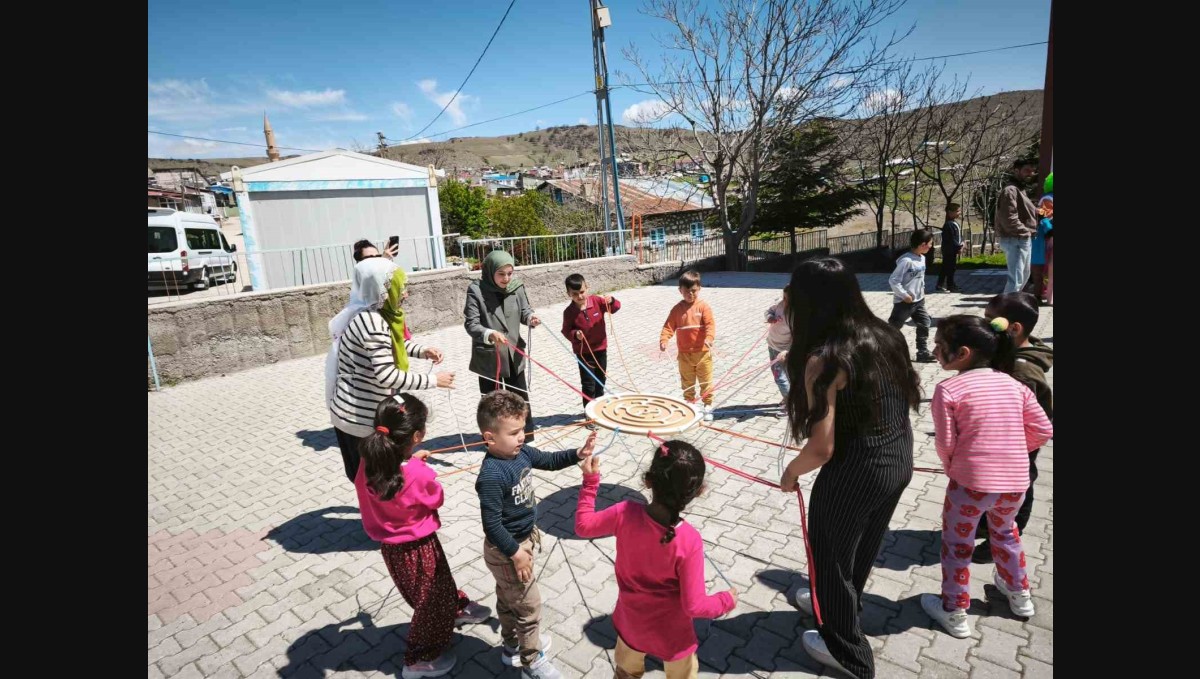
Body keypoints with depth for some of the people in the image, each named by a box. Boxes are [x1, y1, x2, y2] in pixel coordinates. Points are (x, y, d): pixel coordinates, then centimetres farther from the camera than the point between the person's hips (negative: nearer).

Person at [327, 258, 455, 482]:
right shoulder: (372, 322, -26)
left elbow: (395, 343, 22)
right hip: (359, 418, -9)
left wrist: (423, 351, 4)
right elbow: (387, 376, -32)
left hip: (359, 412, 9)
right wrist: (433, 380, -25)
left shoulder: (376, 314, 3)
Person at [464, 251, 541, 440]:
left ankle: (526, 435, 35)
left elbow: (525, 310, 1)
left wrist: (530, 318, -24)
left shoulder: (516, 287, -4)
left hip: (513, 353, 4)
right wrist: (490, 334, -38)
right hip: (488, 356, -3)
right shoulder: (476, 290, -15)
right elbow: (471, 324, -19)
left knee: (520, 396, 17)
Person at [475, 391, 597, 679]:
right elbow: (492, 524, -29)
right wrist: (515, 552, -22)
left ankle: (513, 645, 50)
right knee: (529, 606, 8)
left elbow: (549, 460, 8)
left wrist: (578, 454, -7)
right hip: (506, 550, -8)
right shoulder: (492, 475, -33)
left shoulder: (521, 452, -9)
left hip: (524, 539, 8)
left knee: (508, 598, 28)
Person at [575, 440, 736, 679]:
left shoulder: (625, 514, -28)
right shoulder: (689, 541, -34)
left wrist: (590, 481, -2)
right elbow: (694, 606, -25)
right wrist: (725, 601, -6)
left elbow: (583, 526, -9)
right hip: (671, 632, -3)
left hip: (631, 622, 3)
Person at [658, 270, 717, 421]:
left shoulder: (703, 306, -8)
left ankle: (708, 406, 23)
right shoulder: (677, 309, -1)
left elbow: (710, 324, -18)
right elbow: (668, 326, -5)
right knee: (687, 383, 15)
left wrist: (709, 338, -36)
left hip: (703, 352, -2)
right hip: (684, 354, 3)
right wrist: (663, 340, -22)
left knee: (706, 381, 9)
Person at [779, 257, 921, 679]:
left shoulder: (824, 359, -25)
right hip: (899, 464, 8)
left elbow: (822, 448, -25)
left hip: (855, 475, -8)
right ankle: (835, 603, 57)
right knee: (863, 548, 30)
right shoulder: (886, 336, -3)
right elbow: (909, 398, 9)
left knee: (832, 558, 18)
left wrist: (790, 473, -6)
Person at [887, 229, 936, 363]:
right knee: (892, 327, 1)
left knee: (925, 323, 9)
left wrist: (922, 291, 10)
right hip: (903, 302, -8)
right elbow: (893, 280, -24)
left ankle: (923, 353, 17)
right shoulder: (906, 260, -23)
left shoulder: (922, 258, 5)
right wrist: (904, 295, -20)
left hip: (918, 300, 8)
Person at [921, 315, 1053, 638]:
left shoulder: (948, 389, -14)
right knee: (1004, 530, 33)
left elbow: (945, 443, -12)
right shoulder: (1014, 385, 3)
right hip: (1016, 483, 6)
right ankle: (1019, 595, 50)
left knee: (957, 544, 15)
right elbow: (1043, 431, 6)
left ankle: (954, 613, 27)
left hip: (971, 482, -6)